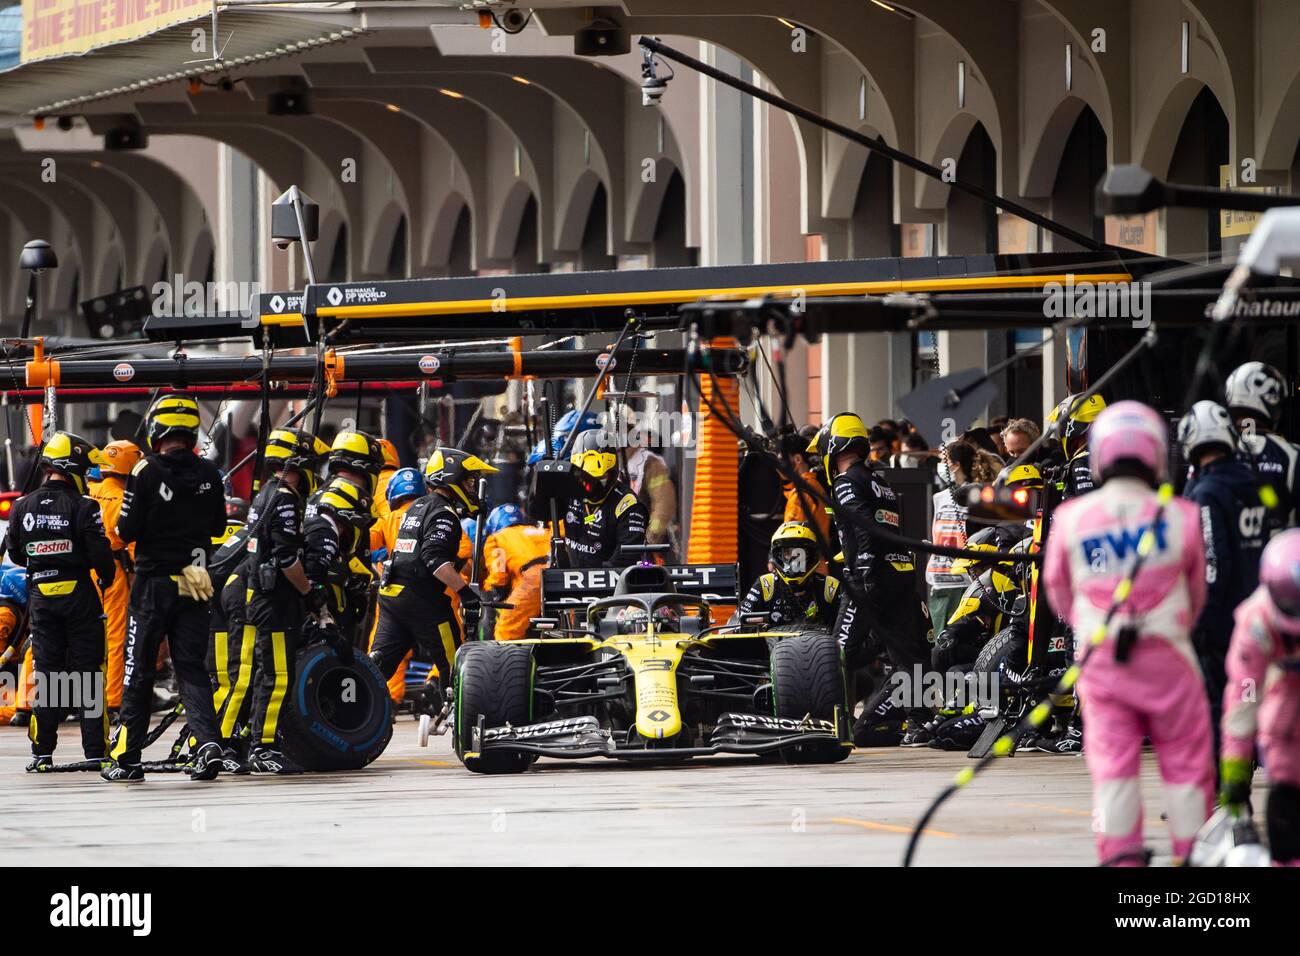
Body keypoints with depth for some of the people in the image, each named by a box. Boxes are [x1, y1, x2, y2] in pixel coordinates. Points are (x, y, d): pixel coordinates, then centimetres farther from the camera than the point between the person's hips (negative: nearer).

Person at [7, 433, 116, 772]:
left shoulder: (23, 507, 2)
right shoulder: (83, 507, -13)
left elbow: (16, 556, 12)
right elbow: (101, 555, -13)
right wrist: (107, 579, 7)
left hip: (41, 598, 4)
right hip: (79, 597, -4)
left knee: (45, 673, 9)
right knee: (88, 672, 3)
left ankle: (42, 753, 6)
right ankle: (95, 751, 2)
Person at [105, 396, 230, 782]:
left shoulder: (146, 473, -12)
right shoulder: (209, 474, 0)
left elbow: (126, 531, -10)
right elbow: (218, 526, 12)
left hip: (153, 581, -3)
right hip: (193, 583, 3)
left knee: (139, 669, 6)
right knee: (192, 667, 7)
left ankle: (127, 756, 10)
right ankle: (208, 741, -13)